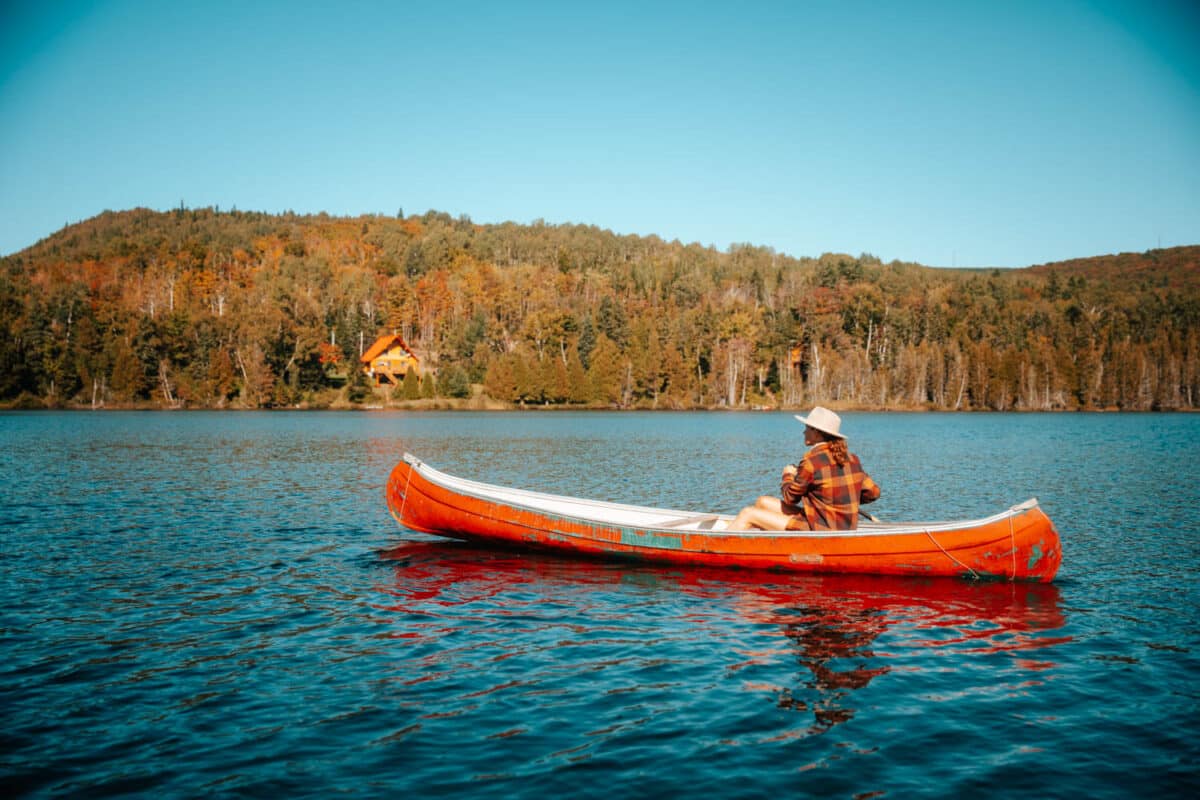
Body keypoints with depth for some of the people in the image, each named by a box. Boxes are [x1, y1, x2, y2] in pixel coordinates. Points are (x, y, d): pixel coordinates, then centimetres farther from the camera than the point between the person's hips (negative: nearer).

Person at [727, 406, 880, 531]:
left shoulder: (811, 462, -19)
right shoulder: (851, 459, 2)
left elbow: (790, 497, -7)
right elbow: (873, 492, 6)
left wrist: (788, 475, 13)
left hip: (820, 532, -9)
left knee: (748, 514, -1)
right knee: (763, 503, 19)